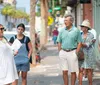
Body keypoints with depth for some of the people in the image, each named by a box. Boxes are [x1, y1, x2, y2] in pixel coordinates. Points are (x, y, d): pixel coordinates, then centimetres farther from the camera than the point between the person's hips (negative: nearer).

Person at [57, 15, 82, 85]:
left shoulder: (76, 30, -3)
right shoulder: (62, 31, 8)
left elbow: (79, 43, -2)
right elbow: (59, 42, 13)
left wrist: (76, 53, -9)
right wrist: (60, 52, 4)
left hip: (72, 52, -3)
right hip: (63, 52, 3)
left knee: (73, 71, 4)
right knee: (64, 71, 5)